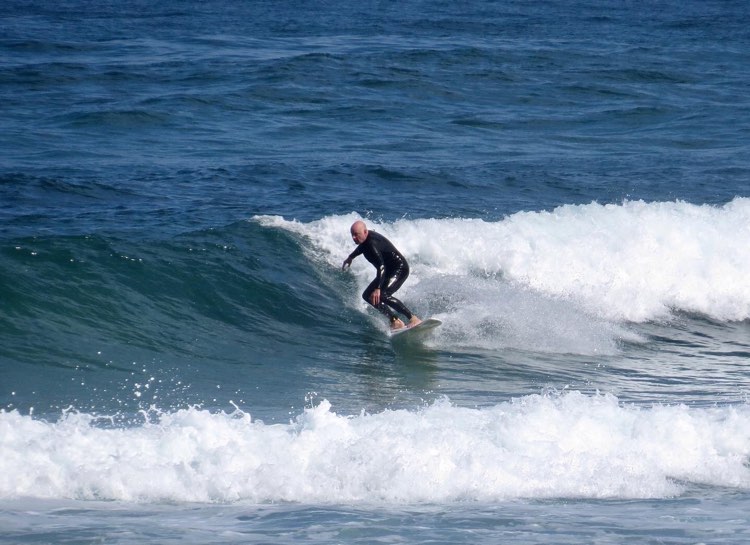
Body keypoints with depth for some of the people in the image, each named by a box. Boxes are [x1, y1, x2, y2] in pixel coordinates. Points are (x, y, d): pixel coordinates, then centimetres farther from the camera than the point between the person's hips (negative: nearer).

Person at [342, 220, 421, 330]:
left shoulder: (372, 244, -28)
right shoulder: (365, 239, 2)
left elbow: (381, 265, -39)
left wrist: (378, 288, -48)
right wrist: (351, 257, 45)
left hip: (400, 269, -11)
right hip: (389, 272, 11)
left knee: (382, 295, -31)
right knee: (367, 296, 5)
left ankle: (413, 319, -33)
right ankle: (395, 320, -2)